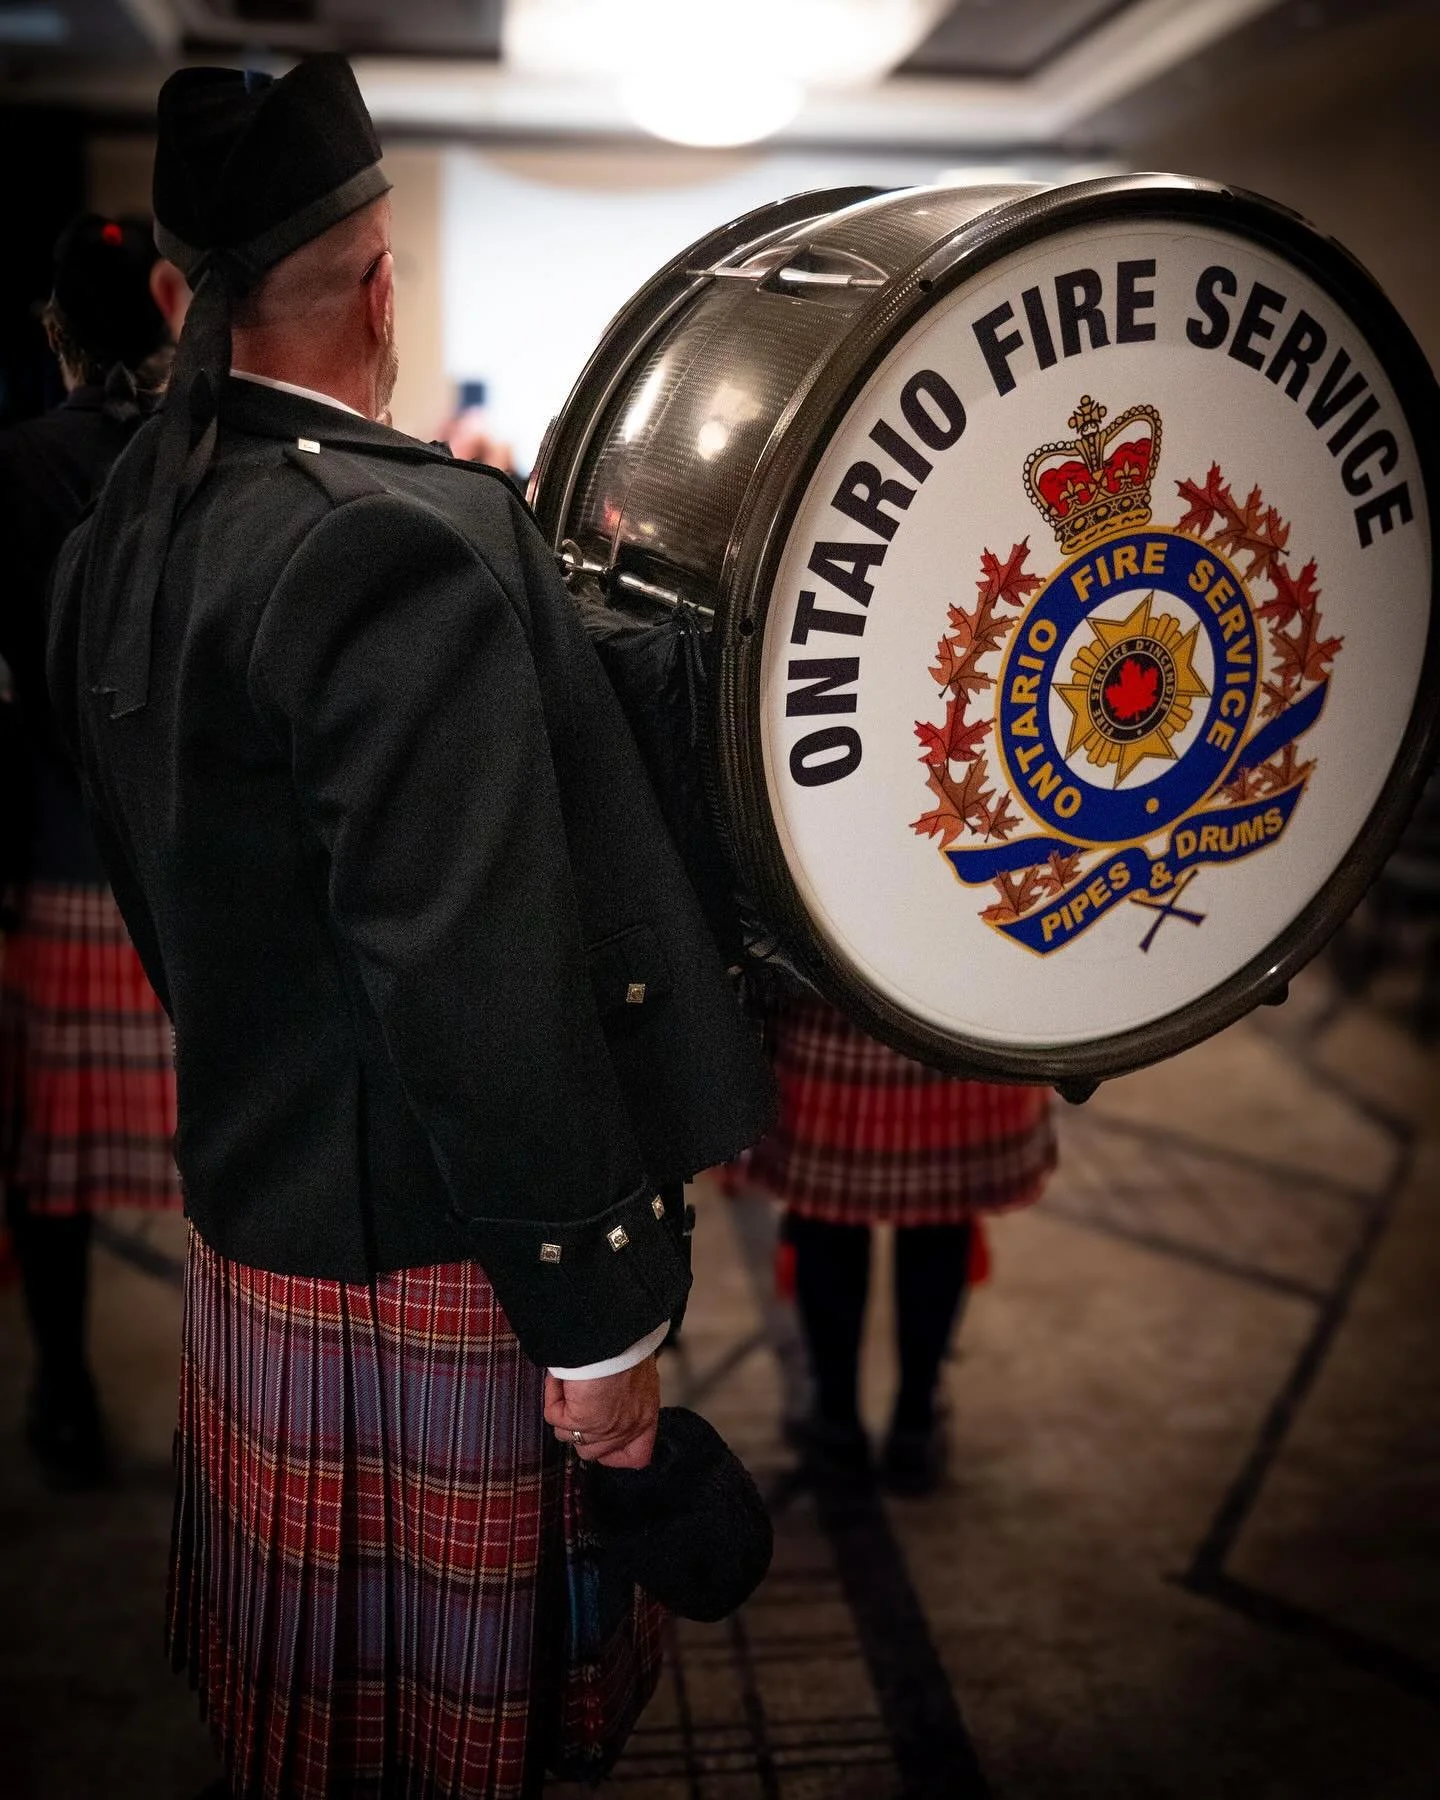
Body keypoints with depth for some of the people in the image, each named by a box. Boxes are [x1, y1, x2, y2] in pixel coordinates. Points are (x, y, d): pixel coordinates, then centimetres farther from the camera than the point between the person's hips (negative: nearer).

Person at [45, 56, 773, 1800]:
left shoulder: (125, 531, 3)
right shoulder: (403, 544, -24)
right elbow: (481, 977, -28)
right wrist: (602, 1313, -20)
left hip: (247, 1197, 8)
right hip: (425, 1263, -8)